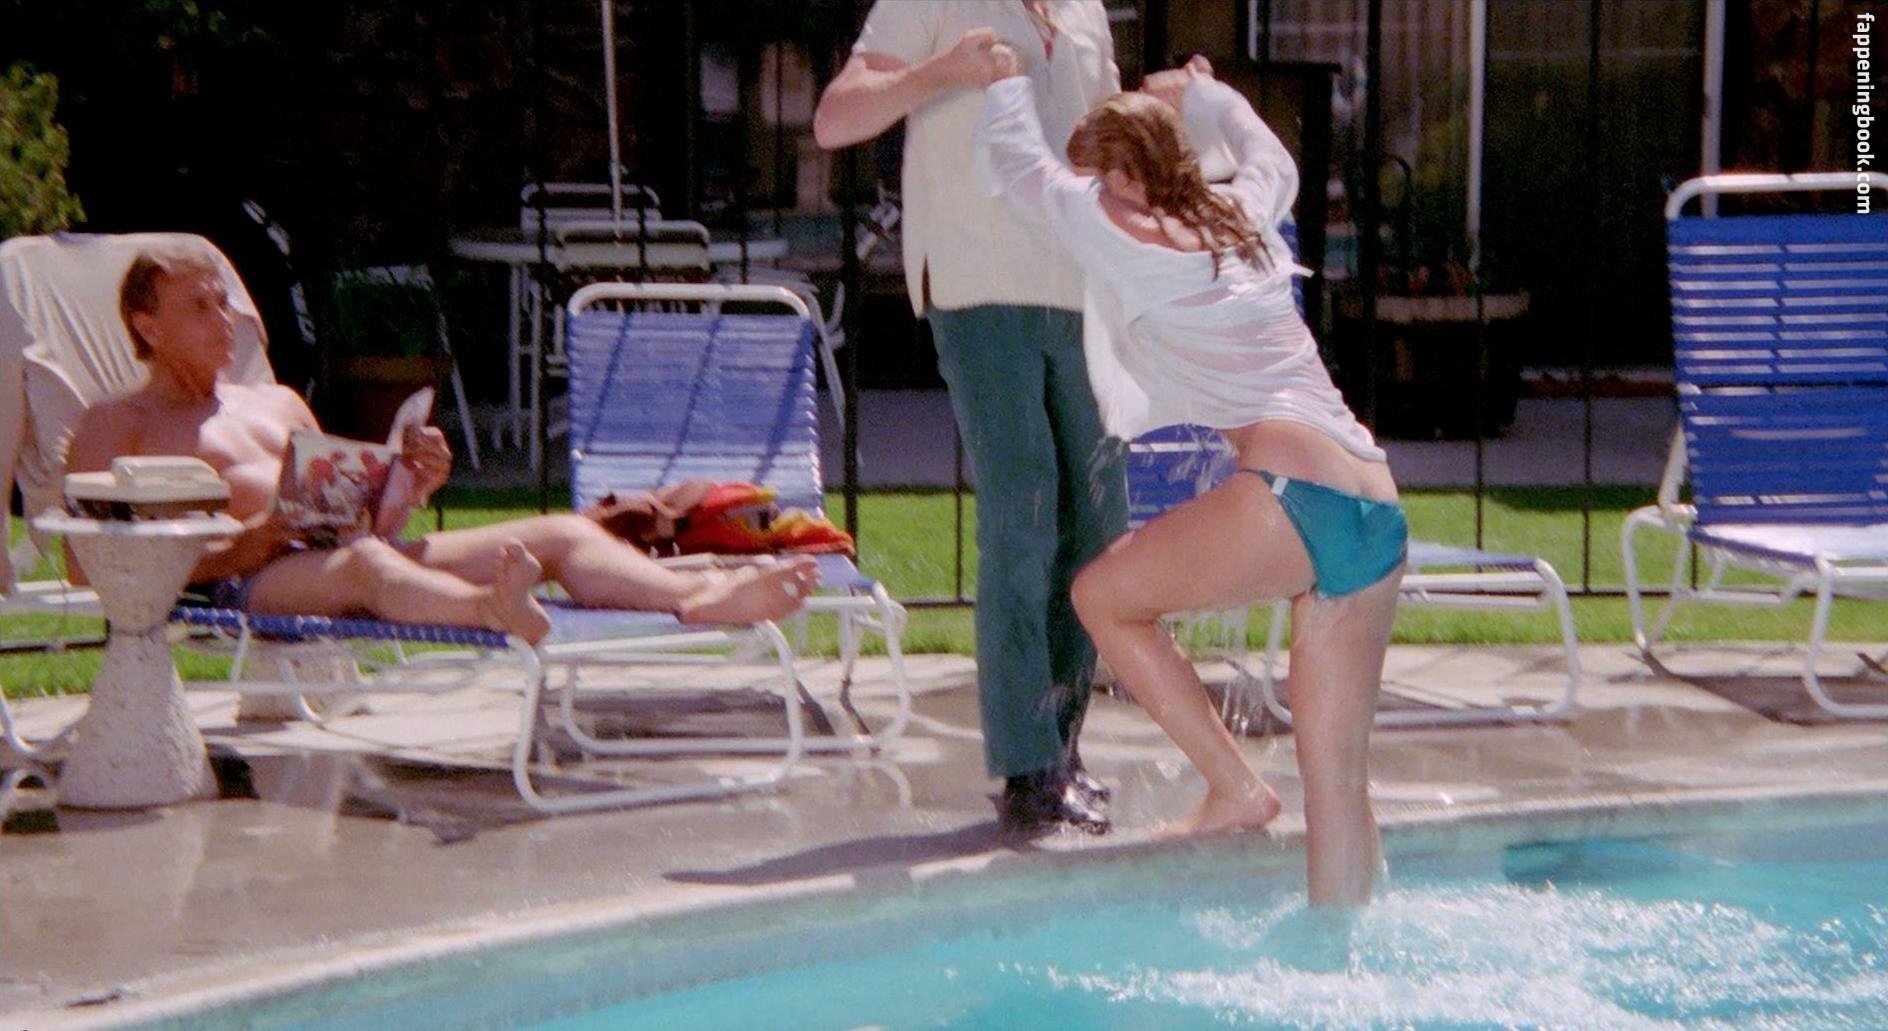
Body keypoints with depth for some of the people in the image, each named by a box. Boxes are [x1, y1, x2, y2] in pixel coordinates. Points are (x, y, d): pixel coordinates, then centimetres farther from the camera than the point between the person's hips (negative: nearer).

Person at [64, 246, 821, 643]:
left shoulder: (278, 404, 34)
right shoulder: (116, 425, 14)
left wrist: (404, 490, 7)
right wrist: (254, 538, -13)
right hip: (244, 584, -7)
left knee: (560, 533, -12)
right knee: (364, 565, -43)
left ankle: (698, 597, -41)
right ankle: (493, 612, -76)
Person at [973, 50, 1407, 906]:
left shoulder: (1119, 231, 8)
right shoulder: (1246, 217, 24)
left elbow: (1015, 163, 25)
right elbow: (1271, 158, 50)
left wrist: (1006, 79, 42)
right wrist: (1201, 94, 62)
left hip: (1291, 492, -7)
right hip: (1380, 512, 7)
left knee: (1105, 594, 15)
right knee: (1338, 778, 10)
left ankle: (1234, 786, 8)